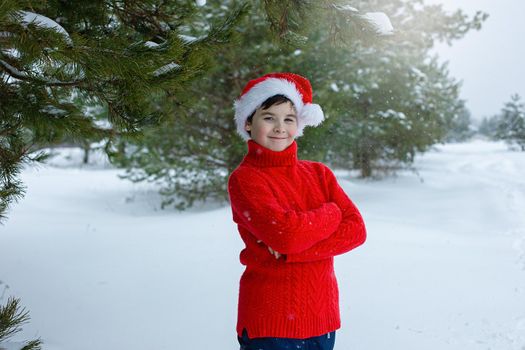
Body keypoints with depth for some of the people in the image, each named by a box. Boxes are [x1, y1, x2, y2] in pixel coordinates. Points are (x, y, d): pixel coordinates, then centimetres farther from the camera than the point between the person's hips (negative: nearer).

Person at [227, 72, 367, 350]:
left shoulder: (319, 173, 8)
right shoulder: (244, 179, -8)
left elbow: (356, 230, -4)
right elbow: (286, 233, -23)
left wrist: (291, 251, -16)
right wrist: (331, 213, -5)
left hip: (322, 318, 5)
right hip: (270, 322, -5)